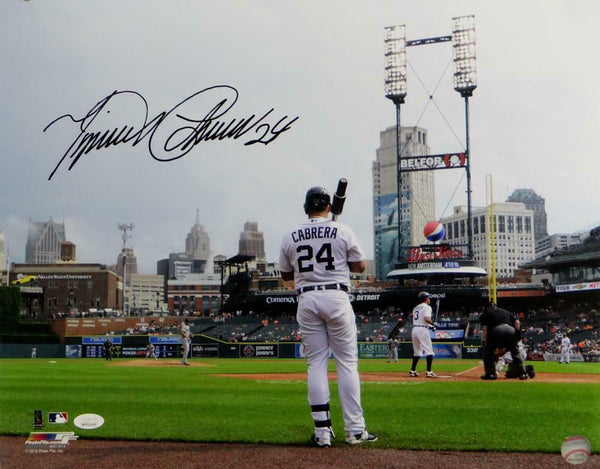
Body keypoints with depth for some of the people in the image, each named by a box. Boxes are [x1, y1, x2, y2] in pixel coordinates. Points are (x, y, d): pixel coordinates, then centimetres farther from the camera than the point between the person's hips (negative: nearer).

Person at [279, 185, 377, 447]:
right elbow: (360, 266, 6)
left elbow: (285, 274, 15)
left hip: (306, 300, 2)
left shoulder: (290, 237, 7)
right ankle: (355, 430, 3)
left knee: (316, 364, 6)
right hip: (336, 296, -2)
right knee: (347, 363, 2)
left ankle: (322, 431, 4)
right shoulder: (342, 232, 0)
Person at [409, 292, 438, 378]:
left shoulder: (416, 308, 21)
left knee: (417, 351, 16)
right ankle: (429, 371, -13)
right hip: (422, 330, -8)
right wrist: (433, 324, -2)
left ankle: (412, 371, 15)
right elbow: (426, 319, -20)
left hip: (414, 329, 8)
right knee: (429, 351, -6)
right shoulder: (426, 307, -4)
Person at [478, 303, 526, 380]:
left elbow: (484, 329, 12)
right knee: (516, 352, 19)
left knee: (488, 351, 17)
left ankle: (490, 373, 11)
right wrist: (517, 335, 27)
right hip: (510, 330, 3)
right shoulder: (505, 311, 36)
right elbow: (517, 322, 23)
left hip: (496, 331, -3)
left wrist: (486, 343, 14)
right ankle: (522, 373, 14)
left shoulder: (485, 314, 26)